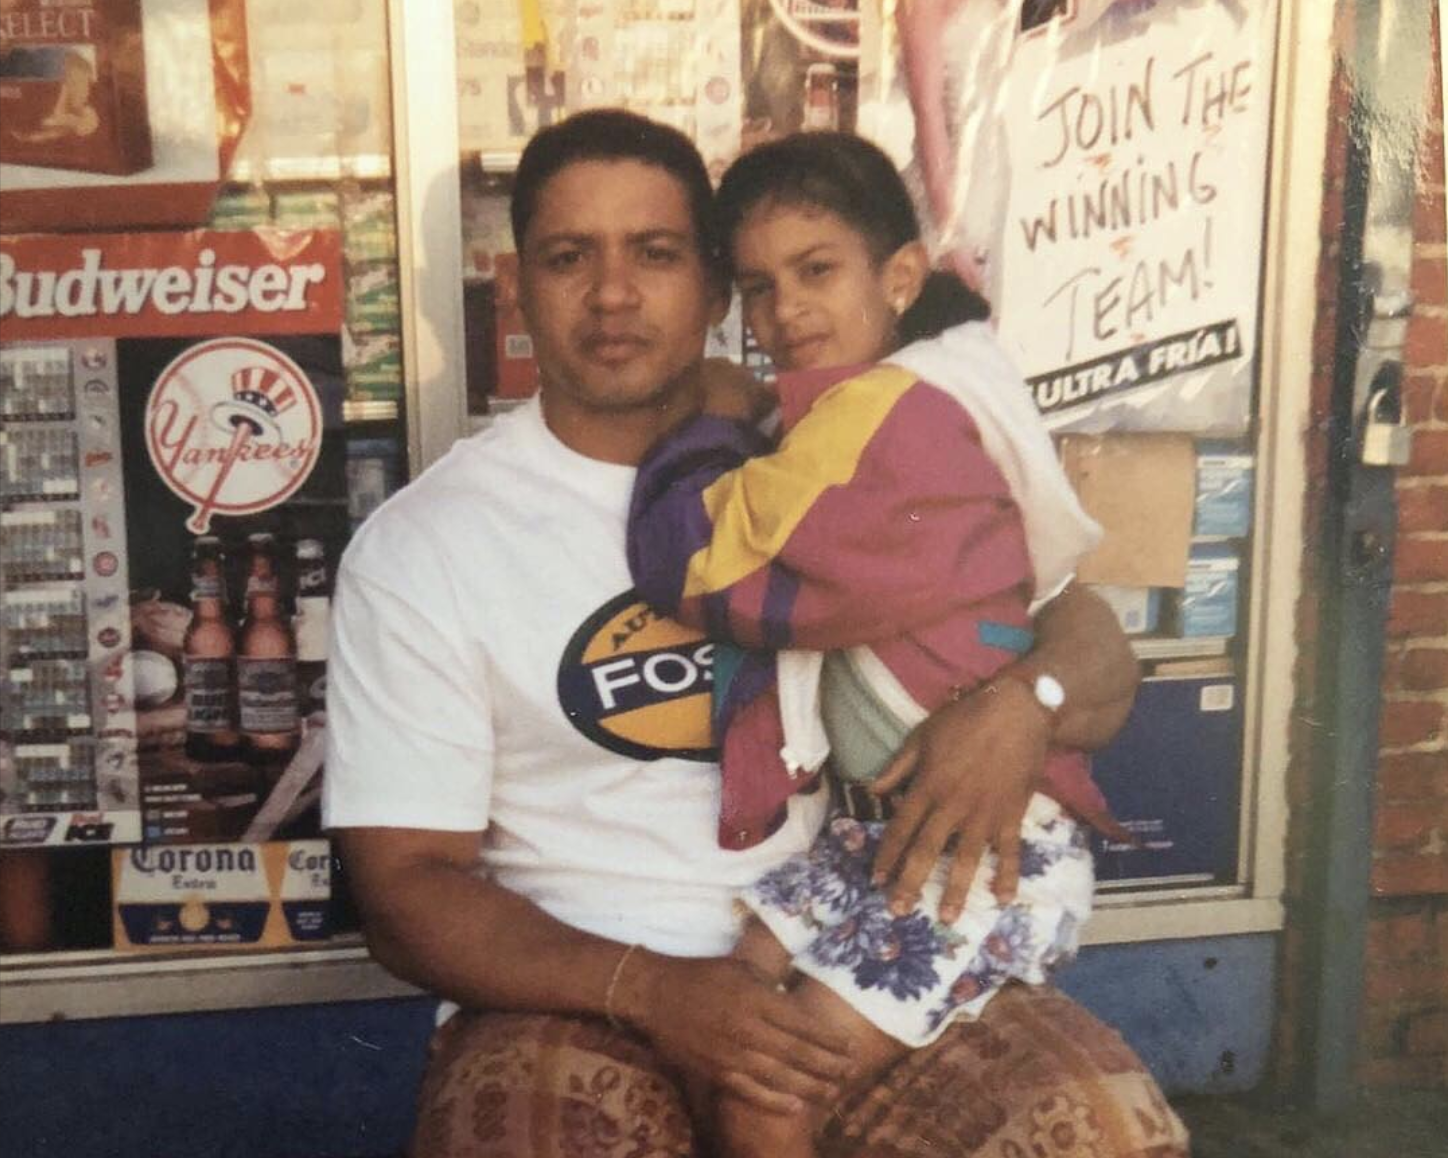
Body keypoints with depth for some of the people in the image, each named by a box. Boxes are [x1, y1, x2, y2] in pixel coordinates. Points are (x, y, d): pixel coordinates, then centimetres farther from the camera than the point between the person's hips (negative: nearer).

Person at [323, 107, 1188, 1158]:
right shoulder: (418, 547, -1)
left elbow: (1094, 652, 7)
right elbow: (407, 886, -3)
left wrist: (1020, 704, -18)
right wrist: (650, 989, -20)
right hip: (578, 988, -2)